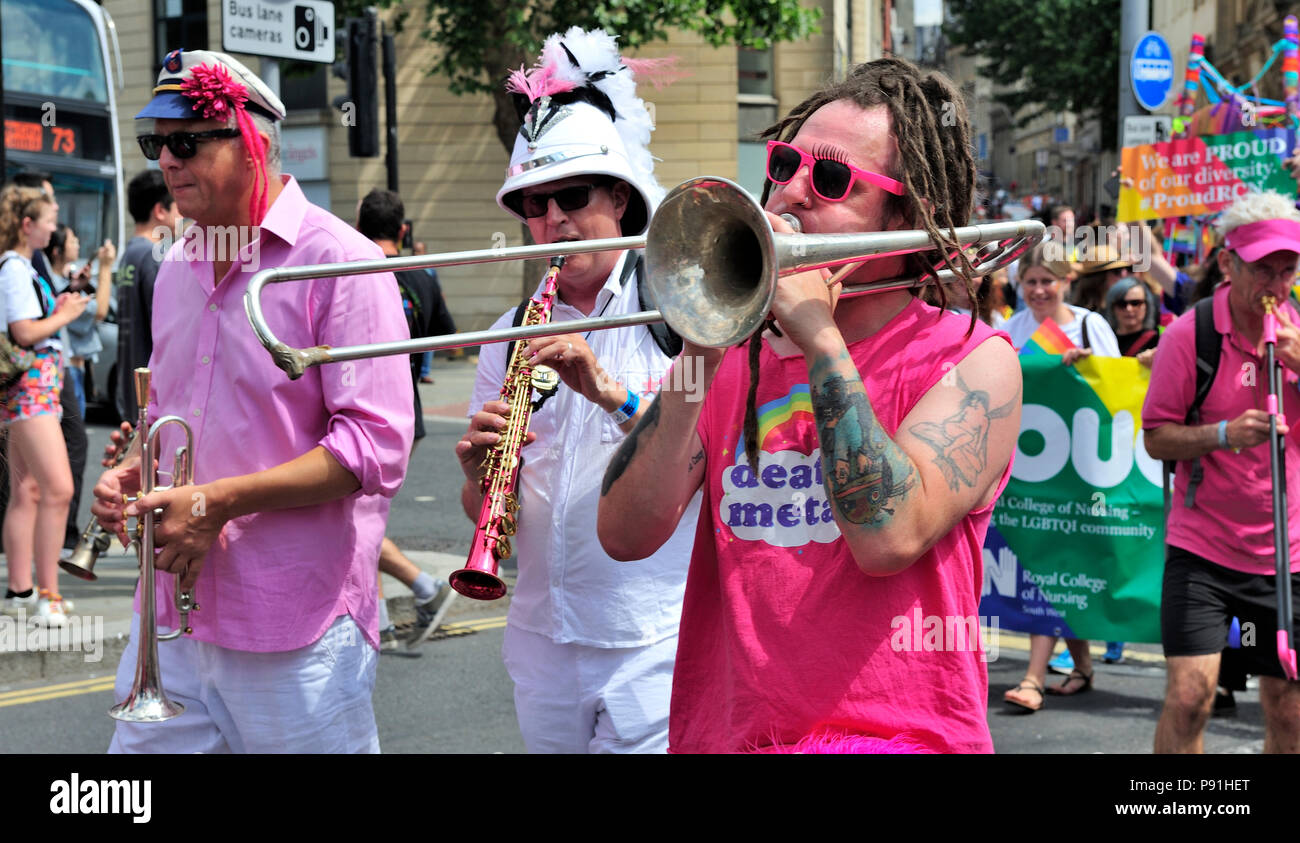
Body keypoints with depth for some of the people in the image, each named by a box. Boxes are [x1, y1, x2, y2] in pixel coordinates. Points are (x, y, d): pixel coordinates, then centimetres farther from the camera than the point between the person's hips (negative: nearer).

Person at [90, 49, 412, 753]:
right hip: (174, 613, 7)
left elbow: (376, 449, -16)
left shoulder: (337, 260, -10)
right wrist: (132, 473, 4)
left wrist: (218, 501, -18)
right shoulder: (177, 270, 13)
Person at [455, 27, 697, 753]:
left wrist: (613, 393, -26)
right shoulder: (512, 333, 10)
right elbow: (483, 511, 11)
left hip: (654, 640, -5)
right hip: (543, 637, 5)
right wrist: (481, 473, -11)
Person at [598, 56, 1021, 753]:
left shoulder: (974, 361, 0)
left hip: (892, 733, -6)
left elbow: (888, 538, -16)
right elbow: (625, 535, 1)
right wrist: (698, 355, -8)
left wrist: (820, 336, -11)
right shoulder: (739, 355, 11)